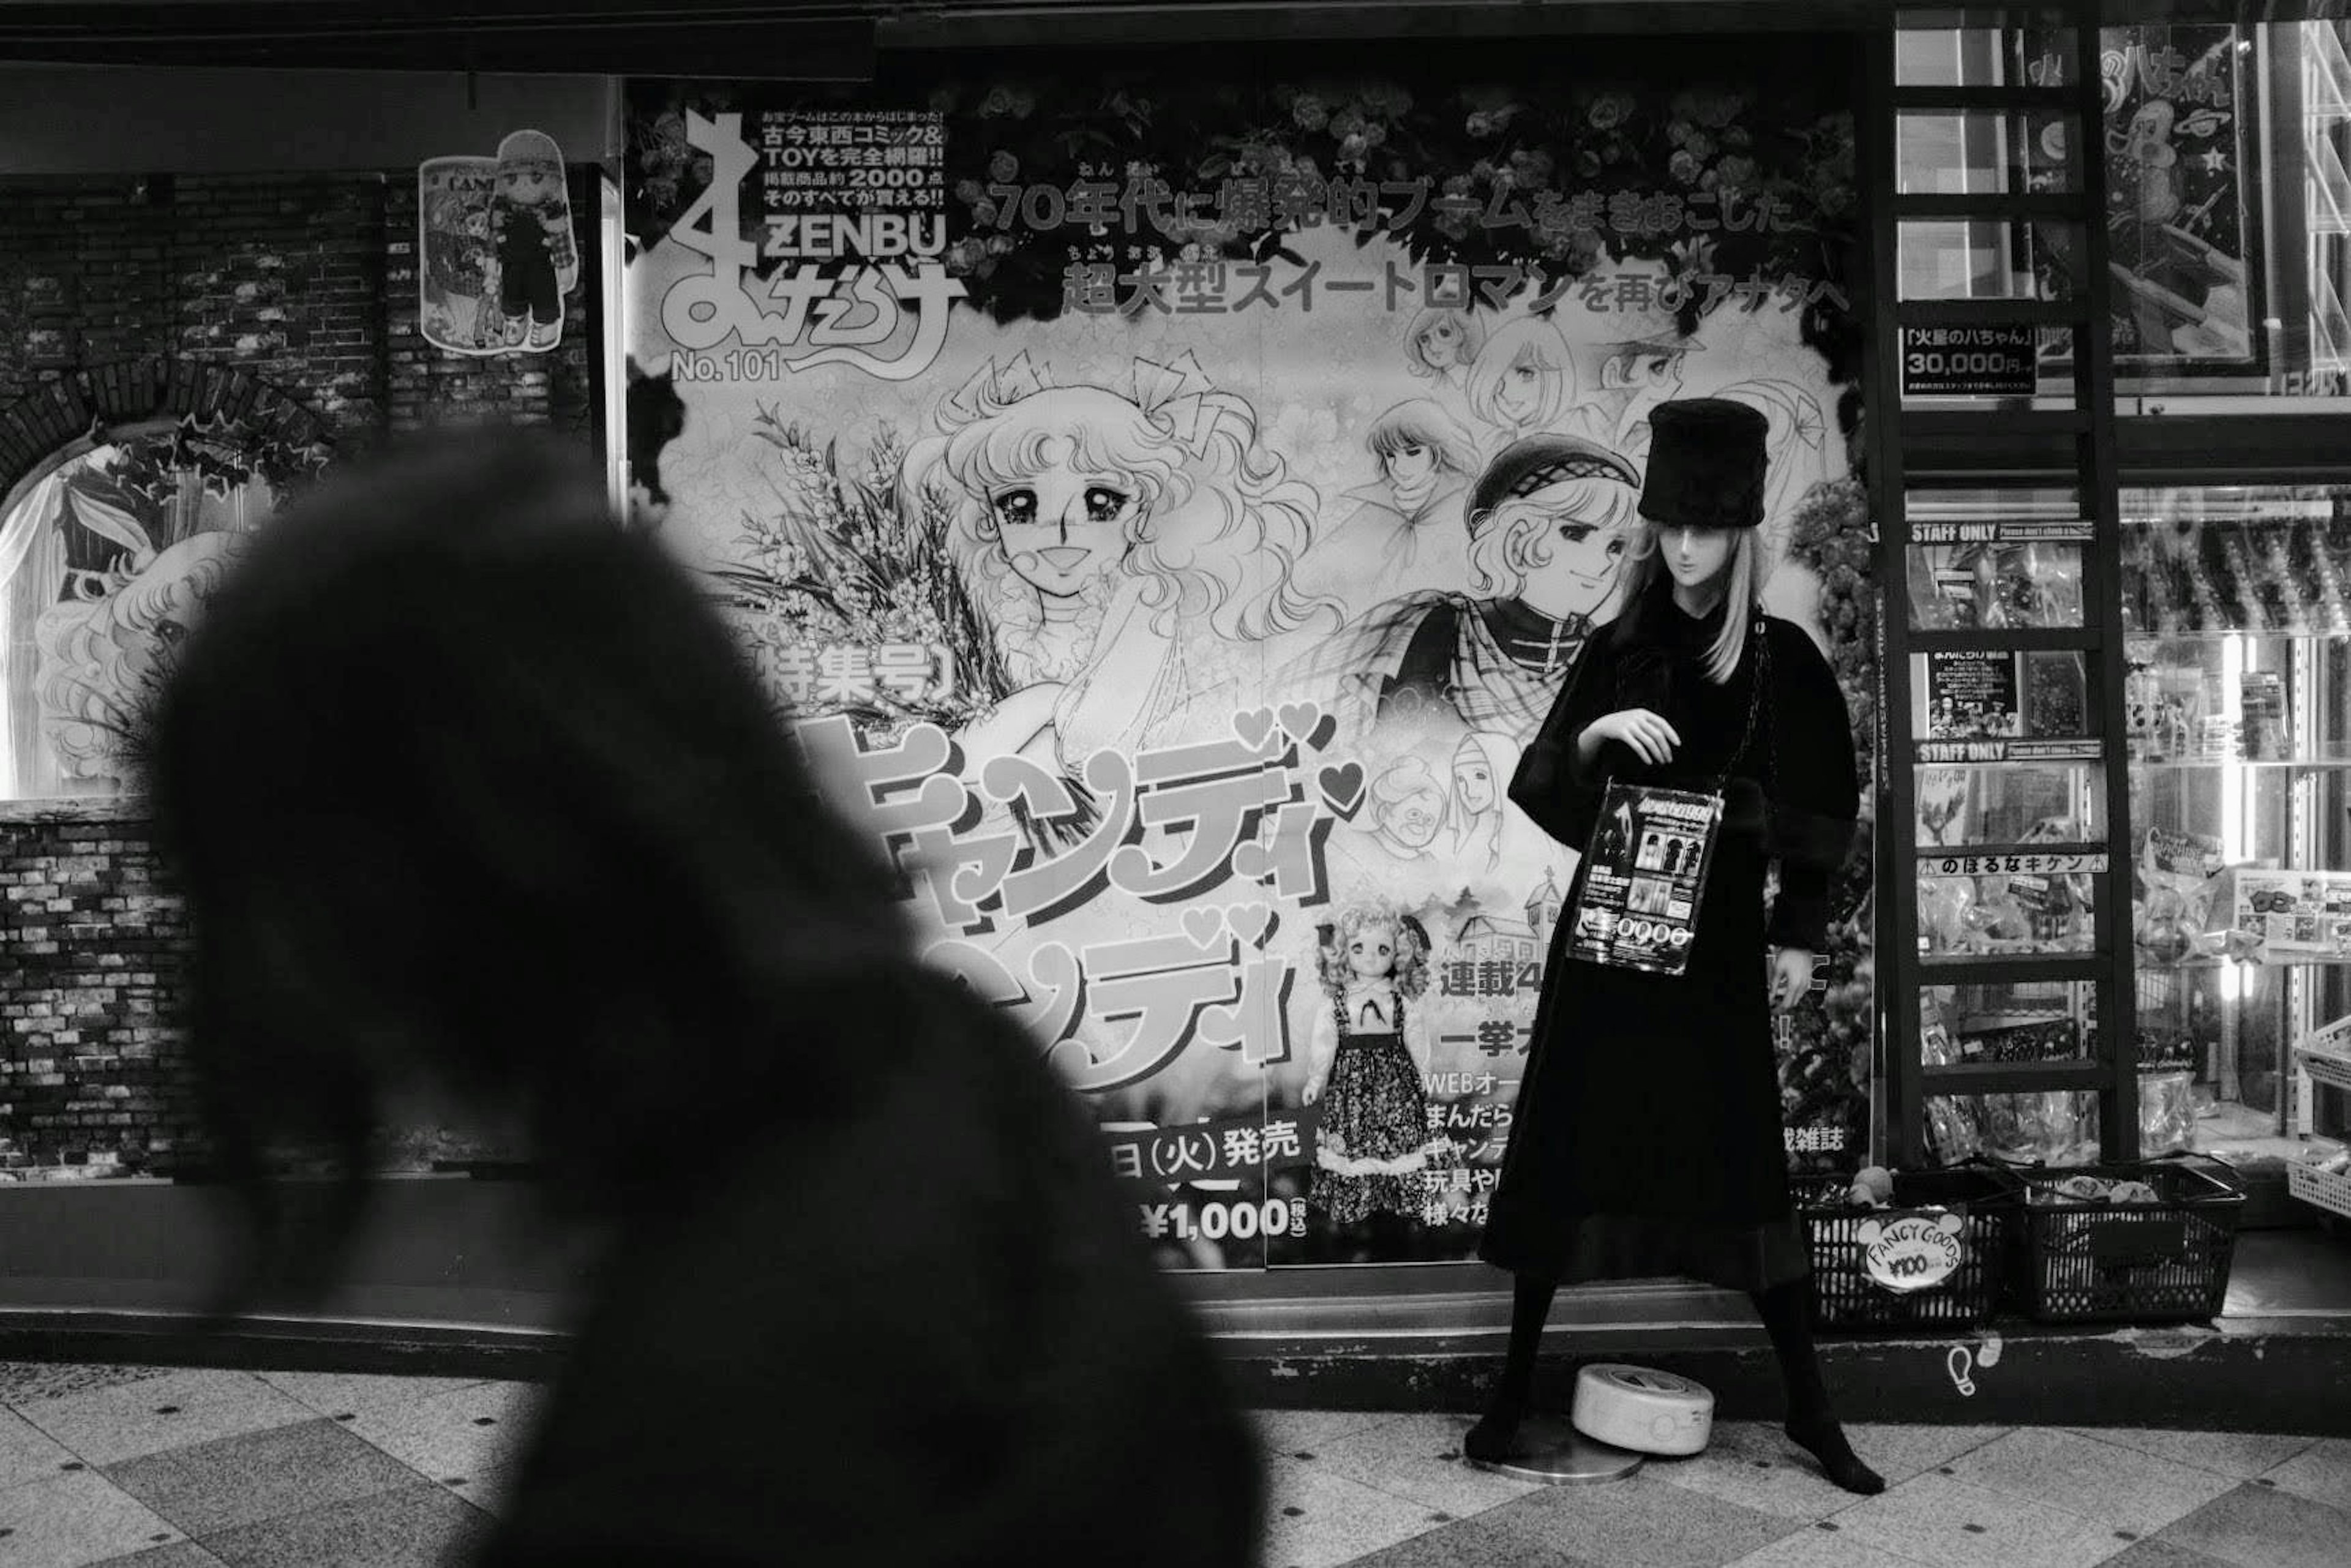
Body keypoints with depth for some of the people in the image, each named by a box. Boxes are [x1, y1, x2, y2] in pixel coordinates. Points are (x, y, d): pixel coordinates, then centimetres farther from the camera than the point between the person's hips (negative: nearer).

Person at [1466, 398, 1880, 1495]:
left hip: (1719, 938, -2)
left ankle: (1809, 1409, 15)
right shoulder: (1616, 650, 5)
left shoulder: (1781, 659, 0)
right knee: (1563, 1147, 4)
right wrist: (1592, 734, -15)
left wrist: (1798, 937, 0)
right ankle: (1517, 1384, 16)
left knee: (1743, 1161, 1)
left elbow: (1816, 815, 3)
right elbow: (1542, 788, 3)